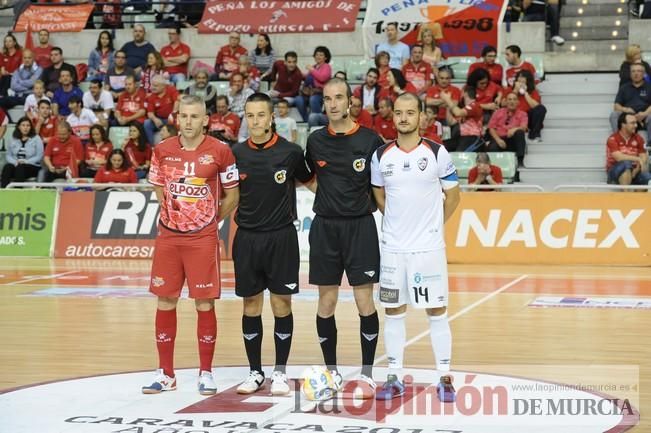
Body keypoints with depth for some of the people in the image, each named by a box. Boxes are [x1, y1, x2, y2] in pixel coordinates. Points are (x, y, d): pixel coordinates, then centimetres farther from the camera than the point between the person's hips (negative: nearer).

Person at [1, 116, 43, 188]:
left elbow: (39, 156, -5)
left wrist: (26, 161, -16)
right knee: (7, 167, -31)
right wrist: (15, 162, -12)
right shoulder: (13, 139, 13)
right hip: (16, 165, 3)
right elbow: (8, 155, 9)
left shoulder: (36, 138, 3)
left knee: (20, 168, -37)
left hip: (32, 166, -3)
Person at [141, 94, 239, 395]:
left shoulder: (219, 151, -6)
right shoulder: (163, 151, 3)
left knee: (204, 303, 0)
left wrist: (211, 220, 6)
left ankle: (206, 373, 12)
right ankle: (165, 373, 15)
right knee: (165, 301, 5)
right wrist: (174, 215, 11)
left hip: (203, 238, -3)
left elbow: (232, 195, 3)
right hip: (168, 235, 3)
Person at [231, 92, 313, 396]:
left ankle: (280, 372, 11)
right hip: (247, 237, 2)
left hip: (281, 237, -2)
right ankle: (255, 372, 17)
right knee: (250, 305, 7)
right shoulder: (236, 153, 2)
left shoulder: (290, 152, -5)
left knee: (282, 304, 1)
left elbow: (309, 181, 12)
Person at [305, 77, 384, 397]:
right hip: (325, 227, 3)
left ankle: (367, 373, 8)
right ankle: (331, 371, 17)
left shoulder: (369, 140, -4)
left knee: (364, 302, -3)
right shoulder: (316, 140, 4)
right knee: (326, 302, 5)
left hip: (360, 226, -2)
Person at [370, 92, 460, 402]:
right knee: (393, 311, 7)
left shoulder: (437, 153, -5)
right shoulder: (381, 155, 3)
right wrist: (397, 221, 11)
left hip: (428, 246, -3)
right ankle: (394, 378, 15)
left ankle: (444, 378, 9)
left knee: (436, 311, 2)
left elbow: (453, 194, 4)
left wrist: (432, 224, 7)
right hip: (392, 246, 3)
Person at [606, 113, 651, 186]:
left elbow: (644, 157, 1)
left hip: (633, 171, 4)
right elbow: (619, 157, -23)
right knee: (626, 164, -36)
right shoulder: (613, 139, -10)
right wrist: (638, 159, -20)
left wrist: (637, 168, -19)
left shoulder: (638, 138, 5)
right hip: (615, 172, -4)